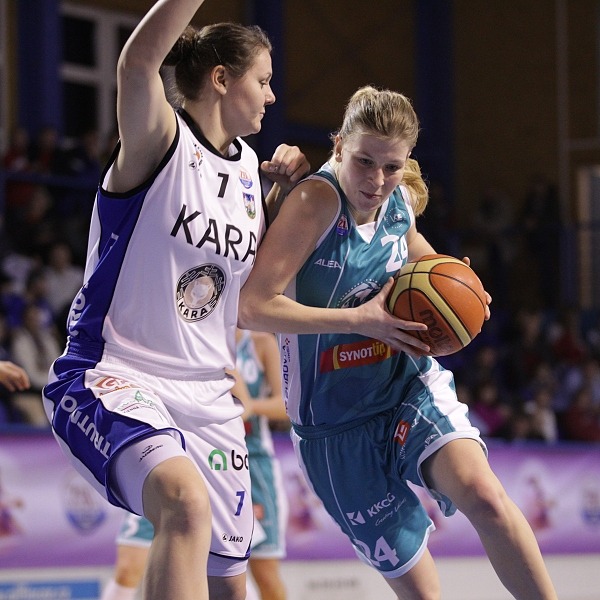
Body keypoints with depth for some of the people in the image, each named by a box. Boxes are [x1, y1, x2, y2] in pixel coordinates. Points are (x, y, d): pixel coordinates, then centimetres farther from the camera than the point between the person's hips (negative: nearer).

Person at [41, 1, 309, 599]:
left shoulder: (248, 165, 14)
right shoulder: (160, 140, -9)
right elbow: (138, 61, -31)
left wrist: (284, 190, 16)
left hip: (206, 394, 8)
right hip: (111, 376, -8)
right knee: (186, 500, -37)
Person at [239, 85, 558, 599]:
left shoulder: (402, 199, -1)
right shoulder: (318, 201, -20)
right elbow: (251, 307, -27)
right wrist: (359, 318, -28)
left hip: (408, 384, 3)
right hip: (335, 419, -3)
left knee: (483, 494, -27)